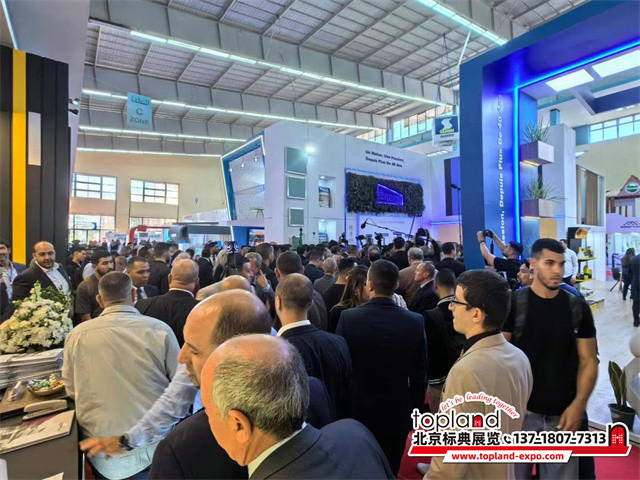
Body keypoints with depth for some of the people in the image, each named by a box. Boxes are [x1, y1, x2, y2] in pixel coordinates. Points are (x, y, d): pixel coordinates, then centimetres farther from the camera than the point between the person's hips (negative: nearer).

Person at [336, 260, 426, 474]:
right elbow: (419, 375, -6)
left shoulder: (348, 317, -20)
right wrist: (414, 411, 9)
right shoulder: (415, 322, -15)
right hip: (397, 414, 1)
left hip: (357, 411, -1)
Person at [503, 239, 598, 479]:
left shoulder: (578, 308, 1)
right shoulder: (513, 303, -9)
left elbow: (588, 360, 3)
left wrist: (578, 405, -8)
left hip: (563, 414, 3)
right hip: (521, 410, -2)